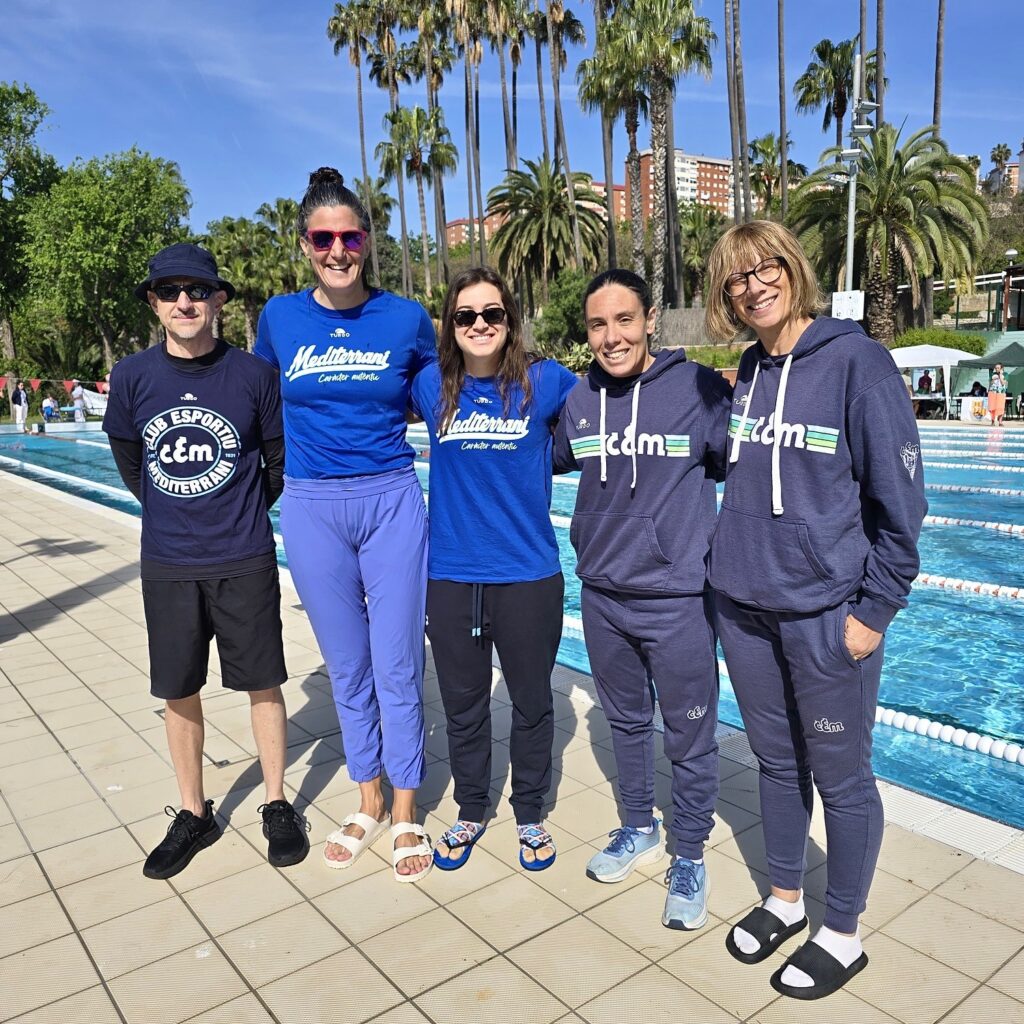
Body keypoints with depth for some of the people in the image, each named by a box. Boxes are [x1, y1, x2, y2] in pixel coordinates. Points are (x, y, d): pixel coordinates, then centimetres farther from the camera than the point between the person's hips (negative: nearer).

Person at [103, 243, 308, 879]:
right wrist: (173, 514, 13)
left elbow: (280, 461, 4)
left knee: (262, 684, 7)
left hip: (245, 561, -2)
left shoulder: (254, 375, -8)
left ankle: (278, 806, 25)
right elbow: (130, 462, 12)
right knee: (179, 692, 11)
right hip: (167, 564, 2)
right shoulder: (132, 377, -3)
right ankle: (194, 814, 30)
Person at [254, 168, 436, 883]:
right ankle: (369, 803, 31)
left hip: (392, 502, -2)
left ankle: (407, 815, 21)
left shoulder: (406, 318, -1)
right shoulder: (279, 318, 3)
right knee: (347, 667, 13)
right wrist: (285, 472, 12)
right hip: (311, 508, 2)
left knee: (397, 666, 3)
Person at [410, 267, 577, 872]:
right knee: (463, 705, 16)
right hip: (451, 577, 2)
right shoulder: (433, 386, 1)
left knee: (532, 702, 15)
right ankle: (471, 812, 39)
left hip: (529, 577, -1)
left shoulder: (544, 382, -4)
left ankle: (531, 816, 37)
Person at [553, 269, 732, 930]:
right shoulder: (579, 399, 1)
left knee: (690, 738, 10)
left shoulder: (700, 389, -12)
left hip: (678, 600, -4)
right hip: (602, 596, 5)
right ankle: (640, 830, 43)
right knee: (626, 721, 21)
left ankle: (691, 857, 32)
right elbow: (552, 461, 19)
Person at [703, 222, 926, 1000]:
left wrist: (874, 611, -10)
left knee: (840, 776, 9)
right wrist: (730, 561, 12)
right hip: (744, 606, 6)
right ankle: (784, 900, 38)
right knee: (776, 759, 19)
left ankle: (842, 936, 29)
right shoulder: (748, 370, 7)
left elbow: (900, 498, -10)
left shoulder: (856, 360, -10)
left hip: (825, 612, -5)